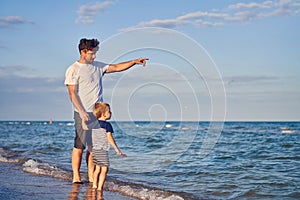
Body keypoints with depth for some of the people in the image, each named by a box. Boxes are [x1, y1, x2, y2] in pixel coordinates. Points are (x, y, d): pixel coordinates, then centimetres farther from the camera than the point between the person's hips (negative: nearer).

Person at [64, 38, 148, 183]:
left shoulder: (97, 66, 15)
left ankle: (91, 176, 11)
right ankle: (76, 177, 2)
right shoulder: (73, 70, -3)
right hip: (82, 113, -6)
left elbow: (116, 67, 17)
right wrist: (82, 112, -16)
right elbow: (72, 94, -8)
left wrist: (134, 62, 5)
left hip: (98, 113, 6)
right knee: (79, 145, -5)